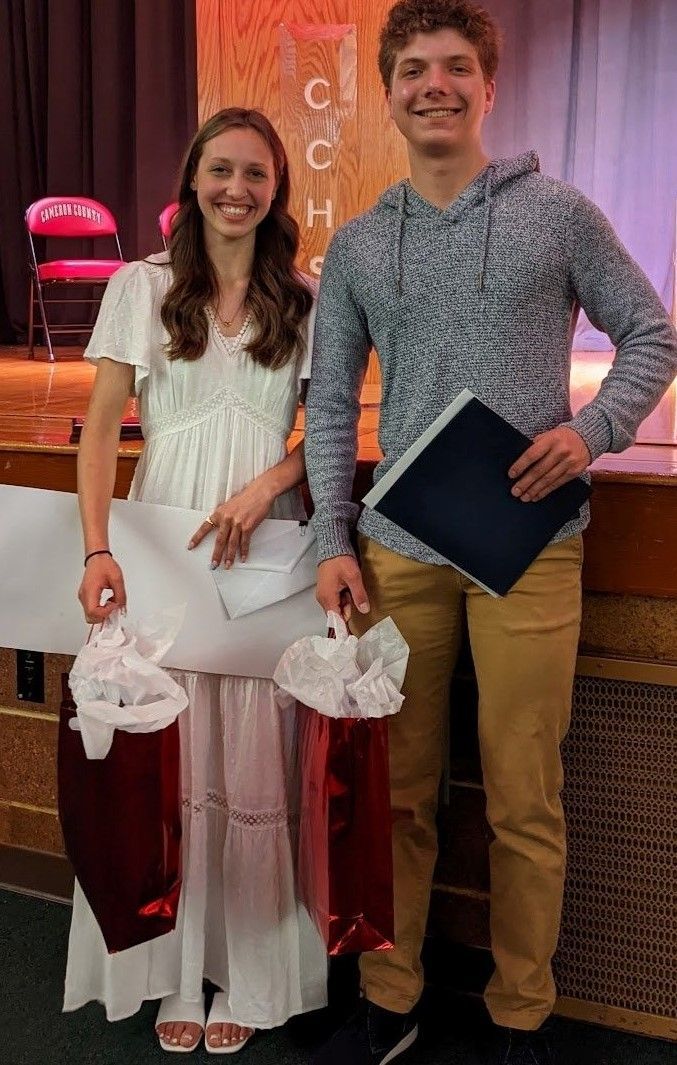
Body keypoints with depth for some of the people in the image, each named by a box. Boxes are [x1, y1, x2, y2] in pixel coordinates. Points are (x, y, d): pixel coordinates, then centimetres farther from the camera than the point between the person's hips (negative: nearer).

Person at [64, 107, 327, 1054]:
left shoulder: (305, 301, 9)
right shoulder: (143, 287, 6)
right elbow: (101, 427, 0)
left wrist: (263, 488, -12)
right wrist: (98, 548, -13)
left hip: (264, 548, 0)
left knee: (254, 765, 3)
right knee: (167, 762, 4)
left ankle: (250, 977, 19)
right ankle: (176, 971, 20)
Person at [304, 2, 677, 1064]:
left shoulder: (558, 212, 5)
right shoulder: (357, 245, 12)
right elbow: (331, 405, 11)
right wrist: (334, 542, 2)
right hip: (398, 552, 3)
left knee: (525, 803, 4)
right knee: (397, 793, 10)